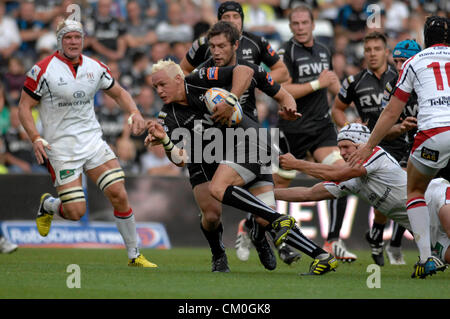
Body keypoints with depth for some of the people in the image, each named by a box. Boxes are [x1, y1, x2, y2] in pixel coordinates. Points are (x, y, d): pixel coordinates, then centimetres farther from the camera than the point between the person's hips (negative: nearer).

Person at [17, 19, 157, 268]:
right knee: (76, 212, -10)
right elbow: (24, 107, -5)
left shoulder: (95, 68, 4)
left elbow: (118, 93, 20)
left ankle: (134, 255, 4)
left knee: (119, 195, -9)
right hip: (61, 148, -4)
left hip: (93, 141, 4)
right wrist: (36, 138, -18)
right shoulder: (44, 70, -9)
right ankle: (47, 205, 26)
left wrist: (134, 113, 1)